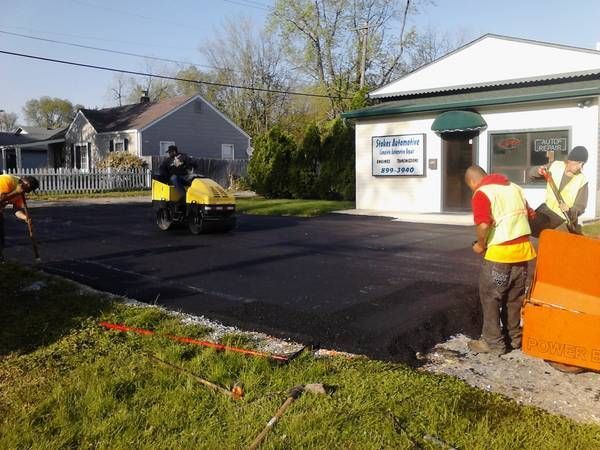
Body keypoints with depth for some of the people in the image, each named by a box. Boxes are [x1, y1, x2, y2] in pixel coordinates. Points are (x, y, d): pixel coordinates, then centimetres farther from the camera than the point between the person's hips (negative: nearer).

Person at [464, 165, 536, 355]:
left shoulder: (481, 193, -10)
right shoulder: (514, 187, 13)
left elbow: (483, 225, -22)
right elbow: (529, 214, 17)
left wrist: (480, 245, -6)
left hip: (499, 253, -7)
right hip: (523, 248, 7)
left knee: (490, 297, 5)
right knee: (515, 296, 18)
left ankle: (493, 342, 10)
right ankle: (515, 337, 28)